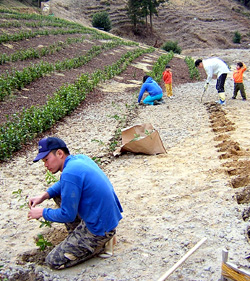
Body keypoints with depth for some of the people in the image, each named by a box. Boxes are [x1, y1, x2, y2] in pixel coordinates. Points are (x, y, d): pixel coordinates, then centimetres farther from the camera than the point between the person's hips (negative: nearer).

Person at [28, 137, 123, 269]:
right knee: (58, 194, 19)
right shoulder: (80, 158, 3)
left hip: (100, 229, -9)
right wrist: (44, 195, 7)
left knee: (53, 261, 2)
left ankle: (99, 246, 5)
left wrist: (42, 212, -3)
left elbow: (67, 215, -18)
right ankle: (77, 235, 19)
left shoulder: (69, 174, -26)